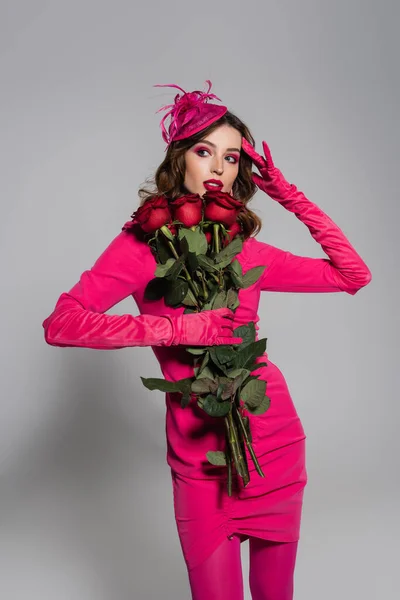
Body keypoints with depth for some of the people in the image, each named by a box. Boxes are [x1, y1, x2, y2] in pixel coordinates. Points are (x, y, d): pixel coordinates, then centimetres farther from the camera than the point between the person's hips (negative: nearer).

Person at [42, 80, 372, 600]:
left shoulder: (247, 250, 3)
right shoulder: (144, 243, -7)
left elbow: (354, 274, 6)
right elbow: (61, 323, -19)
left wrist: (290, 196, 1)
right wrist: (176, 328, -22)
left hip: (275, 440, 4)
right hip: (200, 457, -3)